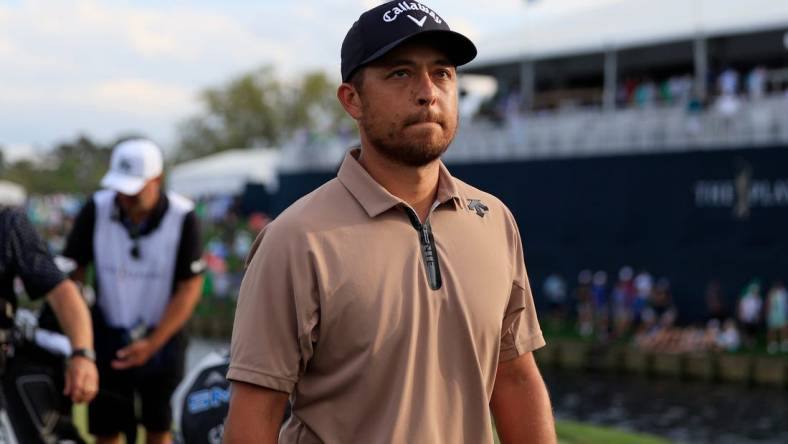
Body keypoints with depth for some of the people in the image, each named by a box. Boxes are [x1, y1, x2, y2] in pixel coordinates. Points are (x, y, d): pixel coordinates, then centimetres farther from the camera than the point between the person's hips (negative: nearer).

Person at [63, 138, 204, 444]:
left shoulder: (182, 217, -15)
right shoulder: (97, 210, -11)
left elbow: (190, 287, -11)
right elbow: (71, 271, -3)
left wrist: (152, 343, -16)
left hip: (162, 337, -1)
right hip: (108, 335, 1)